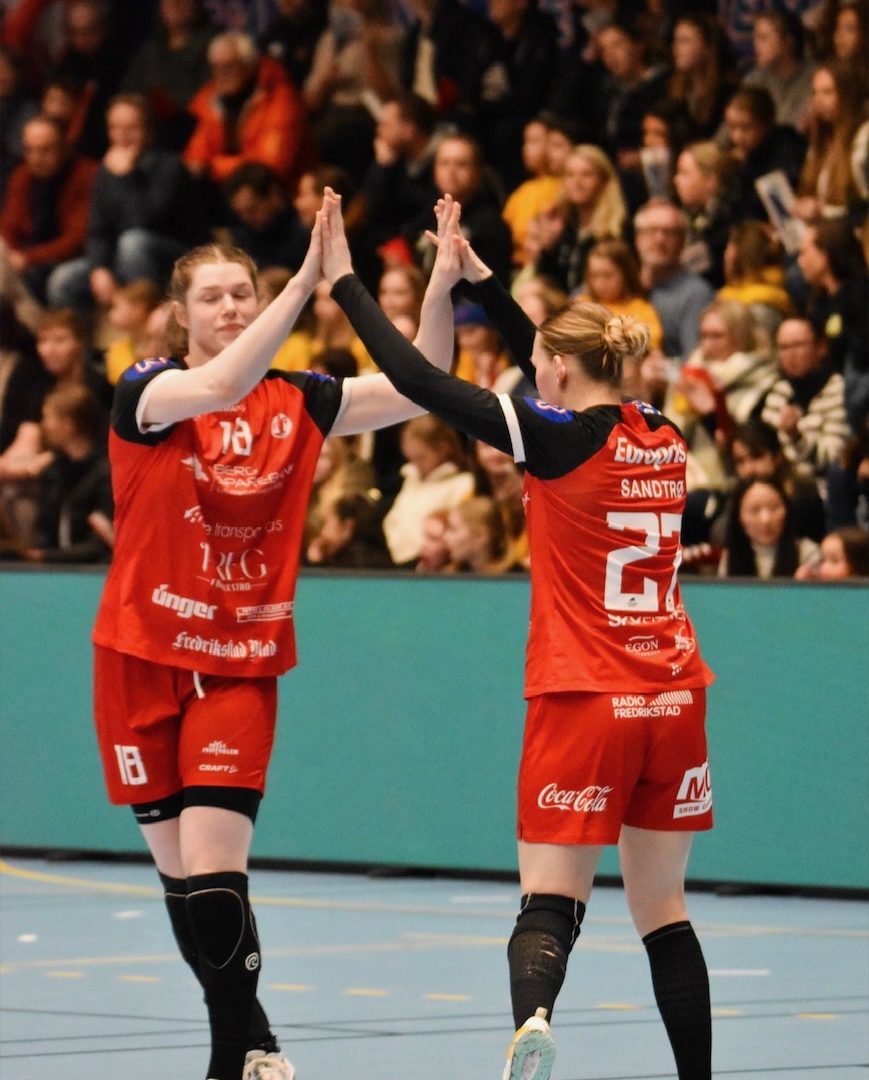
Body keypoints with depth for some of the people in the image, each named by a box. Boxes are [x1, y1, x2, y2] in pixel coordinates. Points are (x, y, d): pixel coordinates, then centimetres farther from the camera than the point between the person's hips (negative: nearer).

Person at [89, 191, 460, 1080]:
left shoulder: (296, 401, 1)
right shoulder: (146, 391, -10)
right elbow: (220, 388, -31)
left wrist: (441, 289, -21)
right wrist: (307, 282, -38)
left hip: (241, 666, 0)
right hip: (144, 657, 0)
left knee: (212, 864, -13)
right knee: (177, 865, 7)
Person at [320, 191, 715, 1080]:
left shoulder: (561, 439, -11)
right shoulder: (663, 439, 6)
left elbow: (420, 381, -7)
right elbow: (567, 372, 24)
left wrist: (344, 281, 2)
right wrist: (479, 278, 28)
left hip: (585, 704, -5)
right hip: (673, 703, 5)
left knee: (550, 900, -7)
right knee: (662, 909, 13)